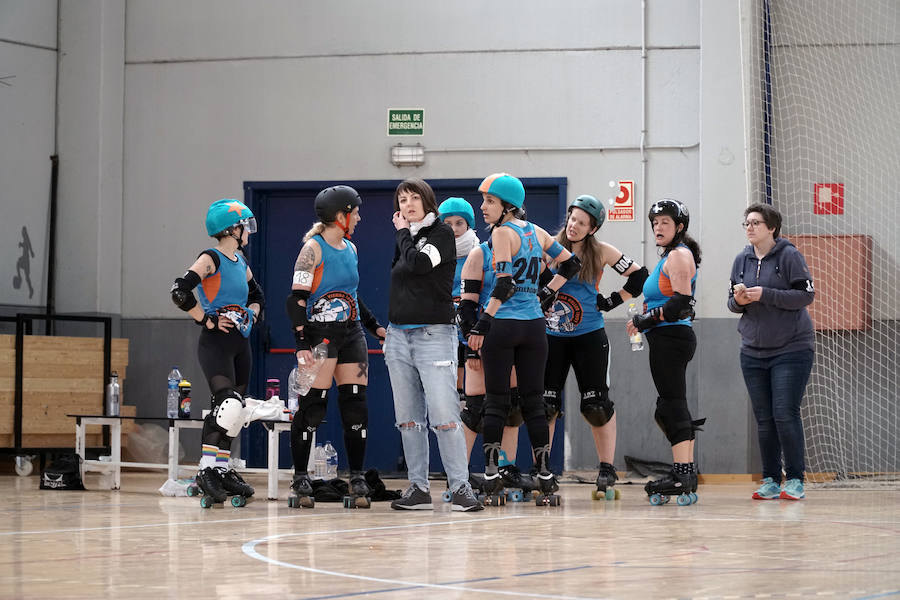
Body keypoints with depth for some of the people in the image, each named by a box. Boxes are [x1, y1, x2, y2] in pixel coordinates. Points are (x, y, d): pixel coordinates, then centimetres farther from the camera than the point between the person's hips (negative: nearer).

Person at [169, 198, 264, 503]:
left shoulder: (240, 263, 14)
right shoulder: (211, 259, -10)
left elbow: (257, 296, 29)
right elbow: (180, 292, -21)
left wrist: (251, 314, 8)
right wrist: (207, 321, -16)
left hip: (240, 345, 8)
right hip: (216, 343, -8)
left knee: (234, 410, 9)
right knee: (227, 405, -20)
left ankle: (224, 469, 17)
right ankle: (207, 469, -16)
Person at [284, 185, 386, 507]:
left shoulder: (350, 249, 13)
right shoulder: (313, 249, -9)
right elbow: (296, 299, -13)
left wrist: (375, 326, 21)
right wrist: (302, 344, -20)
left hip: (351, 335, 7)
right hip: (319, 335, -7)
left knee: (355, 405, 3)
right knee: (312, 406, -7)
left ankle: (357, 477, 7)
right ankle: (300, 476, 2)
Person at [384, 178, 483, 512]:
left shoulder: (441, 233, -1)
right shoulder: (403, 239, 17)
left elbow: (418, 263, -16)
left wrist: (403, 233, -2)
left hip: (434, 335, -7)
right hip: (398, 336, 7)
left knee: (444, 416, -14)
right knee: (408, 419, 5)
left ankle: (460, 487, -11)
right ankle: (418, 489, 10)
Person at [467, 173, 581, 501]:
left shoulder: (503, 232, -8)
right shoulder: (536, 232, 11)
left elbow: (504, 284, -16)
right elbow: (571, 263, 20)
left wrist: (482, 324, -15)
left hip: (502, 325, -6)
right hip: (534, 325, 6)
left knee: (496, 400, -1)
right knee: (533, 401, 8)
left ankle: (491, 472, -3)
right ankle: (544, 474, 6)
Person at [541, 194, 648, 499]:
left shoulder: (601, 252, 0)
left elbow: (638, 275, 7)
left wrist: (612, 301, 1)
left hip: (589, 336, -1)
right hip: (552, 336, 1)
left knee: (597, 405, -2)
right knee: (544, 404, -4)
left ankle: (607, 471, 7)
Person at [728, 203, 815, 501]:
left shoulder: (788, 255, -6)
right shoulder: (742, 260, 9)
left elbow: (806, 295, -12)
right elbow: (732, 303, 16)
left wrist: (765, 295, -18)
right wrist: (738, 301, -8)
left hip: (792, 349, -5)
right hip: (753, 351, 5)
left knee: (785, 414, -10)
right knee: (763, 419, 4)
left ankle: (795, 479, -1)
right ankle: (770, 481, 10)